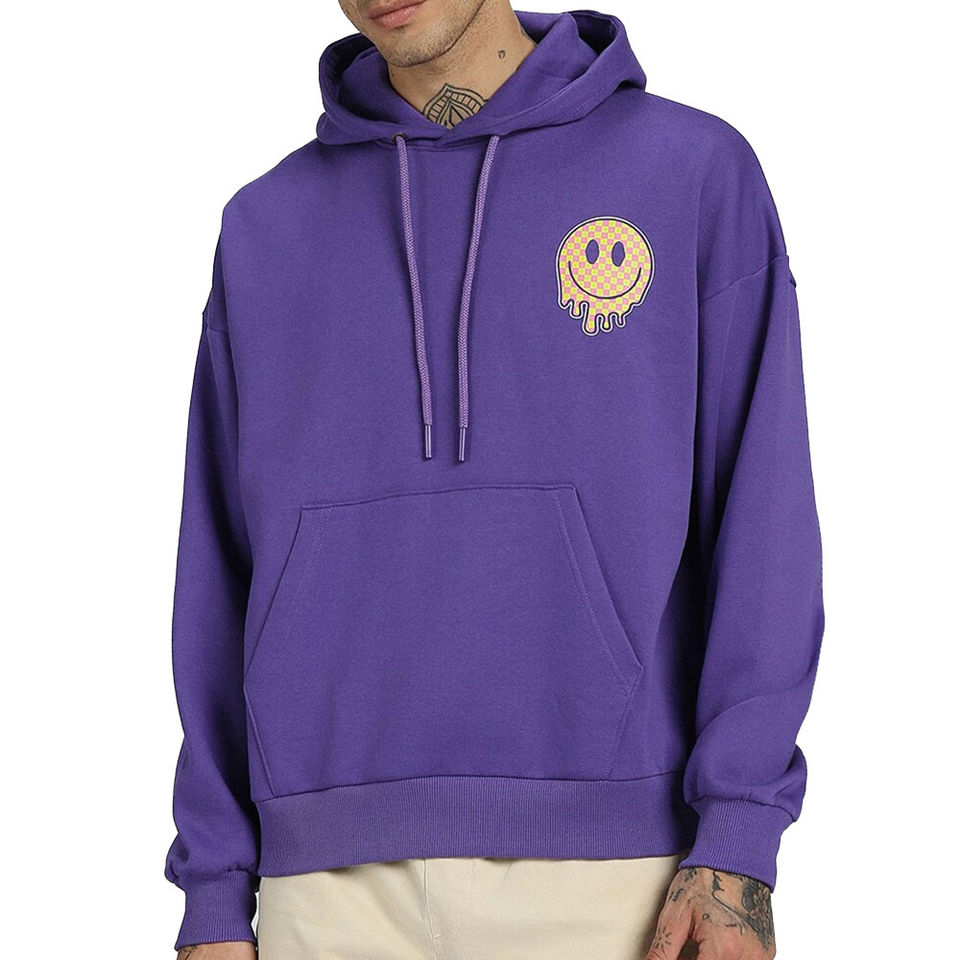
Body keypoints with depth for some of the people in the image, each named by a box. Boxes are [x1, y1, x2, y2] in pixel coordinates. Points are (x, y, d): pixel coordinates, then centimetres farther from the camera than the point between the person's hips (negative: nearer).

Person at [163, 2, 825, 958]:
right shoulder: (265, 226, 11)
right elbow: (223, 570, 11)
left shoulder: (694, 172, 4)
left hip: (614, 877, -2)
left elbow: (763, 517, -1)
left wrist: (738, 845, -9)